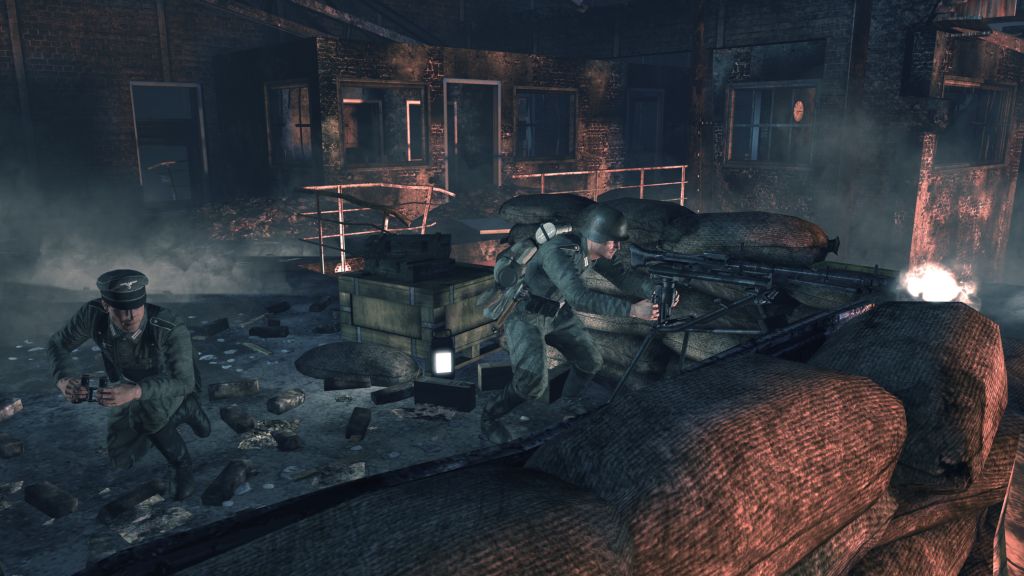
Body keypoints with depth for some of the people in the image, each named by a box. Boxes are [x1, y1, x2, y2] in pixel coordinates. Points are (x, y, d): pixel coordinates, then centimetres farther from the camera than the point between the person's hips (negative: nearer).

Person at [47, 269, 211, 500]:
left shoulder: (172, 329, -42)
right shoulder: (93, 314, -31)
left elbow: (184, 382, -45)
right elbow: (57, 344, -13)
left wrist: (135, 392, -61)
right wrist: (63, 379, -34)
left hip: (173, 382, -4)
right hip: (128, 383, 4)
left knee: (144, 414, -37)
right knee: (121, 458, 1)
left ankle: (181, 464, -7)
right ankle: (183, 411, 19)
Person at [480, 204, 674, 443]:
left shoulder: (595, 249, -10)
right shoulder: (558, 252, -35)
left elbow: (623, 275, -6)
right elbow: (579, 297, -45)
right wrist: (632, 309, -48)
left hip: (557, 313, 8)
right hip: (525, 317, -8)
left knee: (591, 360, 10)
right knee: (533, 382, -18)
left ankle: (570, 404, 39)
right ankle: (489, 418, 6)